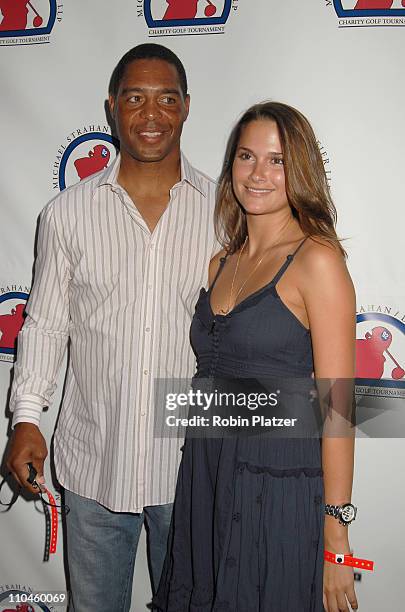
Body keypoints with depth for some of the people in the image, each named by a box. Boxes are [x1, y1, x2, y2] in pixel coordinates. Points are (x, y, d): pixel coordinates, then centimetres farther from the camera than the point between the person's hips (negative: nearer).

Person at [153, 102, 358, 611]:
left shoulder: (316, 259, -11)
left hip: (279, 490, -6)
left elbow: (335, 407, -14)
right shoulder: (221, 263, 9)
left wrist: (335, 539, -14)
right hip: (205, 482, 6)